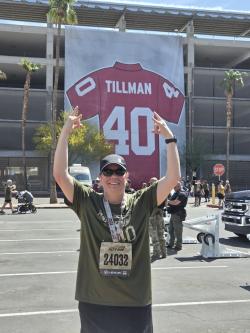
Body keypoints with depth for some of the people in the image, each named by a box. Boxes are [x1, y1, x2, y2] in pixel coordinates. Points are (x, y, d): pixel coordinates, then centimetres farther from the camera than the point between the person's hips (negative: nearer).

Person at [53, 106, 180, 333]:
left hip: (136, 302, 1)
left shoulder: (141, 203, -3)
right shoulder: (87, 202, -4)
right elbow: (60, 174, -14)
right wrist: (66, 132, -15)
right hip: (94, 301, 0)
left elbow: (173, 177, -10)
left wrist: (169, 137, -13)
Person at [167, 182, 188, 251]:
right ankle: (171, 244, 26)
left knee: (178, 231, -4)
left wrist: (168, 201, -11)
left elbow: (175, 202, -24)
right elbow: (172, 202, 22)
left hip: (178, 214, -10)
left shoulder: (182, 194, -13)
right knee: (171, 230, 15)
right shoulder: (175, 193, 17)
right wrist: (169, 202, 2)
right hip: (173, 214, 10)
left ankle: (178, 246, 3)